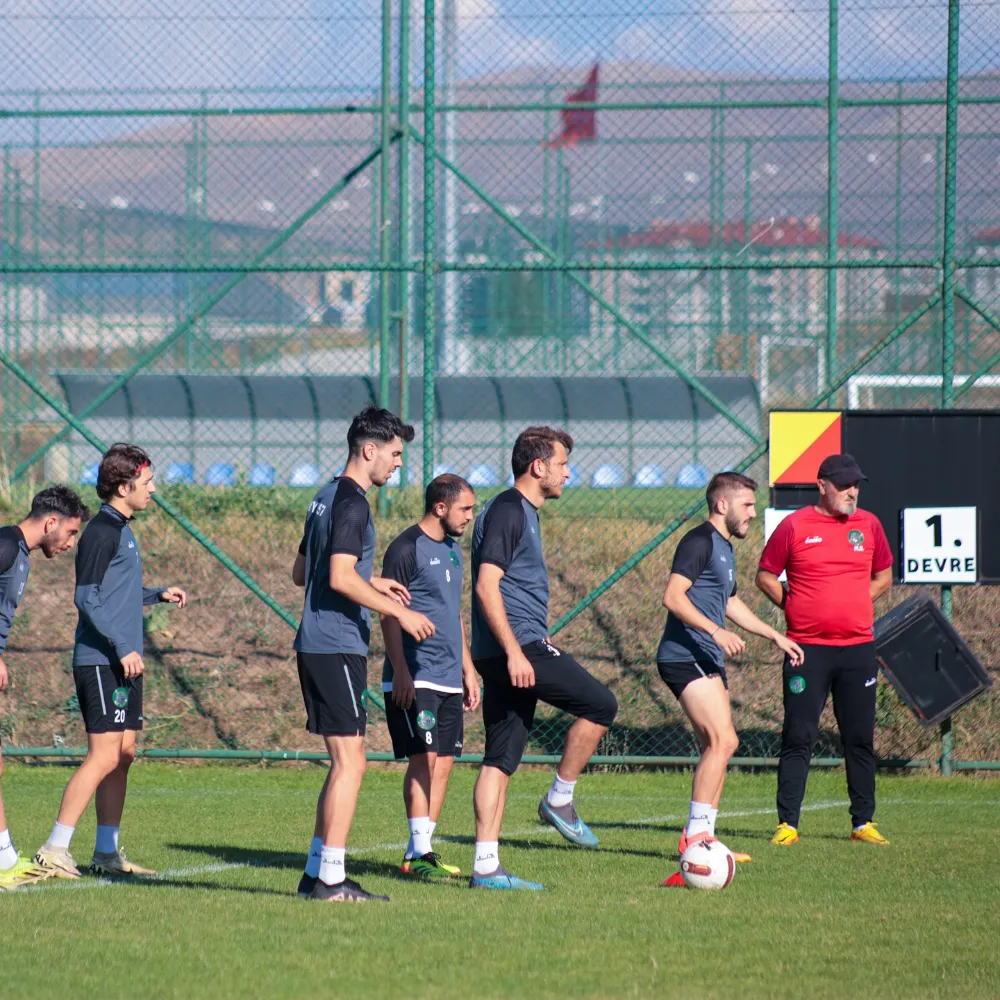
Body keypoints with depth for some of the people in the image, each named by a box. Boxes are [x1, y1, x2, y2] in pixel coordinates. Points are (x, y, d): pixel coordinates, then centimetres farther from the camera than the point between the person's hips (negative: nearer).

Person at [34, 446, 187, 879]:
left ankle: (107, 852, 16)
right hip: (100, 662, -10)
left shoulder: (122, 530, 17)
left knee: (124, 755, 10)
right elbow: (86, 598, -18)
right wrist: (122, 647, -21)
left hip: (124, 663, 10)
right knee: (103, 757, -12)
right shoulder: (101, 532, -12)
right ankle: (54, 850, -10)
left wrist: (158, 595, 15)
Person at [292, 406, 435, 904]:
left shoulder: (327, 498, 18)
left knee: (344, 763, 13)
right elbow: (340, 578, -23)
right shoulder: (351, 503, -13)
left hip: (315, 646, 10)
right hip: (337, 648, -10)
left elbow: (301, 572, 26)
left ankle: (317, 873, 14)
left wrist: (373, 583, 24)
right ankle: (331, 879, -9)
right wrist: (399, 611, -16)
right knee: (350, 762, -8)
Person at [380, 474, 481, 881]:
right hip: (414, 678, -8)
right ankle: (419, 852, -11)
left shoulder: (452, 550, 17)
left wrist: (467, 669, 22)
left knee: (444, 763, 5)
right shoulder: (406, 548, -9)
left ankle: (420, 852, 8)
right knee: (424, 758, -12)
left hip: (448, 679, 8)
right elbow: (389, 615, -11)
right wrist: (400, 672, -18)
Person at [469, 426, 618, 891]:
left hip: (515, 650, 10)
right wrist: (515, 652, -24)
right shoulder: (507, 511, -11)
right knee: (600, 704, -6)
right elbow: (486, 586, -19)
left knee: (500, 759, 5)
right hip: (518, 646, -10)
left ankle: (485, 865, 2)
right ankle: (560, 800, 1)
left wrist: (532, 644, 30)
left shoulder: (523, 512, 20)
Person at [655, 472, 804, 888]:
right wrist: (716, 631, -29)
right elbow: (673, 596, -20)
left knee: (718, 746, 11)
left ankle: (700, 838, 15)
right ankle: (696, 834, -21)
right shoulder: (700, 541, -9)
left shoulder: (724, 548, 21)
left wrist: (776, 637, 39)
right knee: (722, 740, -19)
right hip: (686, 655, -11)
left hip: (709, 661, 11)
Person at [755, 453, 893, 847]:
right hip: (807, 648, -3)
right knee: (798, 738, -3)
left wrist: (852, 606, 8)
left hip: (858, 648, 3)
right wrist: (795, 608, -1)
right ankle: (787, 824, 0)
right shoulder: (794, 526, -3)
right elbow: (765, 575, 6)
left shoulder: (868, 525, 7)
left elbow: (883, 577, 19)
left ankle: (863, 822, 14)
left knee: (860, 739, 6)